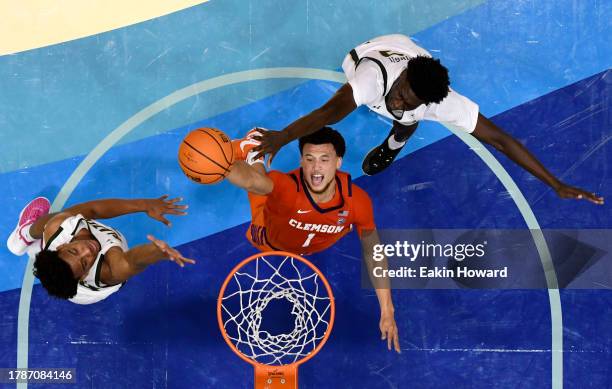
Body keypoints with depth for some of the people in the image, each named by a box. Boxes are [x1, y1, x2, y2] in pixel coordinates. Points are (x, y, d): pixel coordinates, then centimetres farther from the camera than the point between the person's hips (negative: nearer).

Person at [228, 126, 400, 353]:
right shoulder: (287, 188, -47)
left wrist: (387, 312, -17)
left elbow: (373, 252, -20)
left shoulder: (358, 201, -37)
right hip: (268, 241, -2)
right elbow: (250, 180, -70)